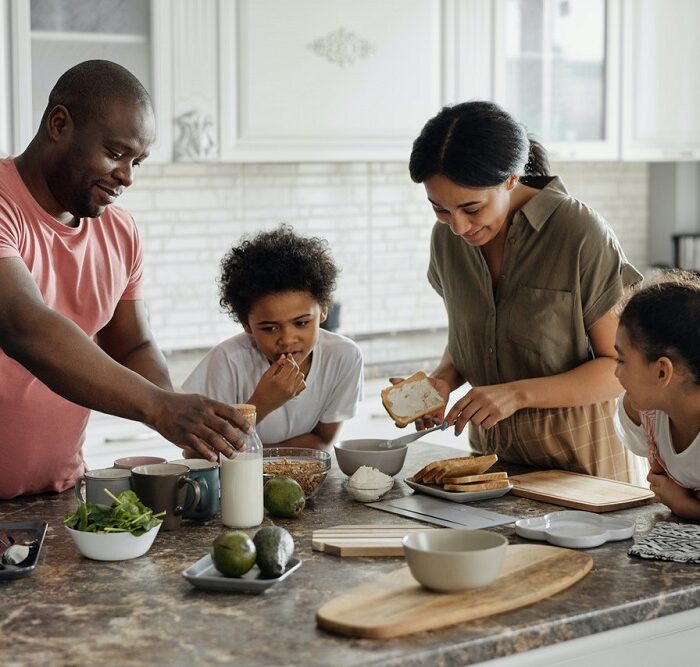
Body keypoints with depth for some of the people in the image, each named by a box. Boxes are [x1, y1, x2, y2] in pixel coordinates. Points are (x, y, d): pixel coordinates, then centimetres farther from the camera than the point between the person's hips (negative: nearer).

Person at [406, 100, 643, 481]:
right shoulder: (447, 238, -2)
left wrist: (518, 393, -25)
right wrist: (443, 380, -9)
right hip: (491, 450, 5)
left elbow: (622, 366, -15)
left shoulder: (581, 234, -19)